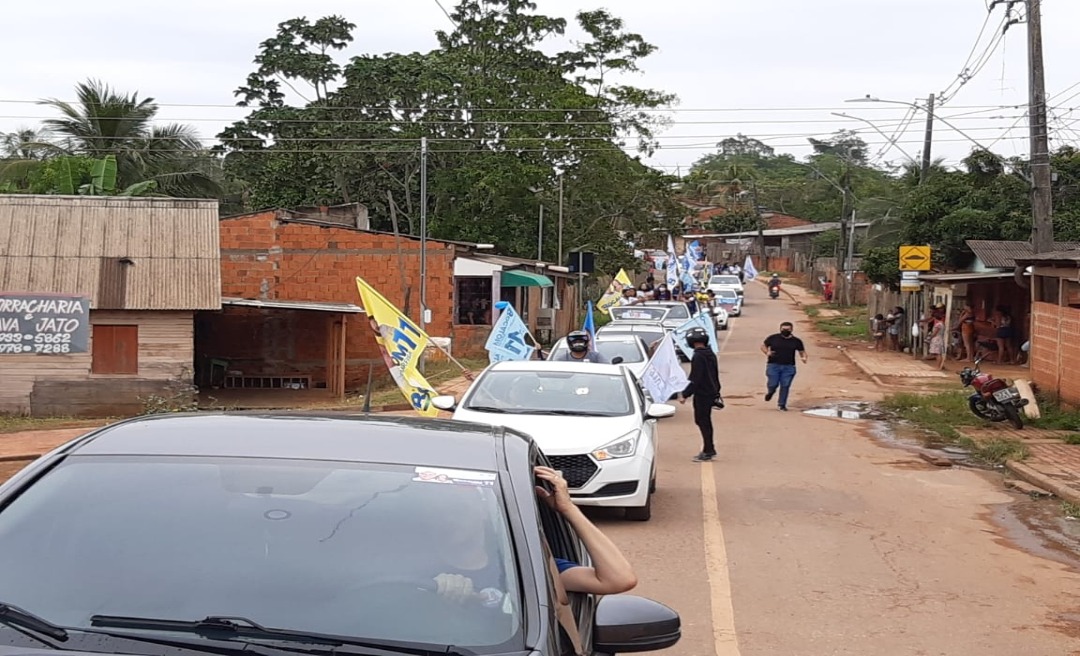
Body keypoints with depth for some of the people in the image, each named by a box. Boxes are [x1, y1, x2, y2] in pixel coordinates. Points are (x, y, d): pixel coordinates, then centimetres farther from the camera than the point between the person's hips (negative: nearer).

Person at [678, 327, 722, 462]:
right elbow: (715, 375, 17)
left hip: (702, 395, -9)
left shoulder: (698, 357, -19)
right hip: (711, 393, 9)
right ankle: (709, 450, 22)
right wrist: (716, 390, 25)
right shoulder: (711, 354, 10)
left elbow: (695, 379, -22)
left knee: (702, 422, -4)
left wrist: (685, 394, -18)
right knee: (706, 421, 16)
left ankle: (708, 451, -3)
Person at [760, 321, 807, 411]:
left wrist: (804, 357, -9)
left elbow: (802, 351, 13)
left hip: (788, 367, 1)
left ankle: (782, 404, 10)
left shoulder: (796, 341, 5)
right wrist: (767, 352, -8)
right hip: (773, 365, -1)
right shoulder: (773, 338, 2)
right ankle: (770, 392, 31)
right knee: (773, 384, -6)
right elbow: (763, 345, 12)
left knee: (785, 386, -4)